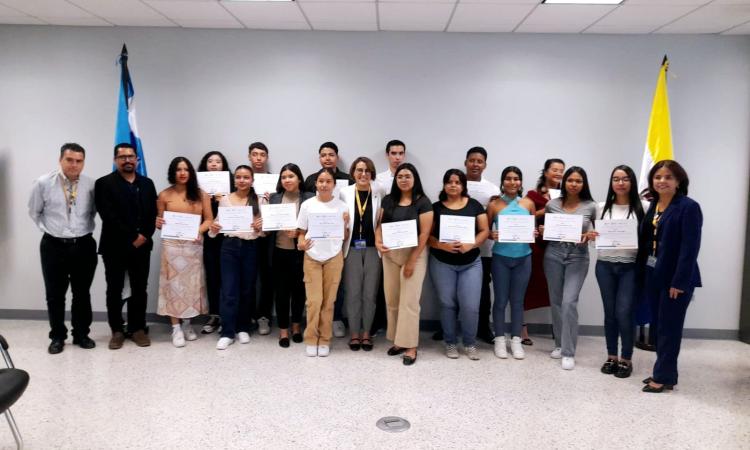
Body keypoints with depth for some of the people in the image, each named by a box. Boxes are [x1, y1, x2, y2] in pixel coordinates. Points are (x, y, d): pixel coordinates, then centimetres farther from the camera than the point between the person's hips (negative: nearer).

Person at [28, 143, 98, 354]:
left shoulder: (91, 185, -6)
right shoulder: (44, 183, -8)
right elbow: (34, 212, 6)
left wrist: (86, 228, 5)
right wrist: (49, 229, 5)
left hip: (84, 245, 1)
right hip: (54, 246, -1)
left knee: (82, 293, 11)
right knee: (55, 295, 8)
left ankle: (81, 334, 26)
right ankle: (57, 336, 23)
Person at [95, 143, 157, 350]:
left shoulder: (147, 184, 12)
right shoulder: (104, 183, -2)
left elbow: (153, 214, 5)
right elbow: (108, 216, -12)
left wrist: (144, 236, -10)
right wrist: (132, 237, -15)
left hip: (142, 246, 3)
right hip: (115, 246, -3)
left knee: (139, 289, 7)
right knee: (114, 290, 6)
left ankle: (138, 328, 18)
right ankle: (117, 330, 16)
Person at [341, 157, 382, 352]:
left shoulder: (379, 194, 0)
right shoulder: (344, 193, 1)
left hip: (373, 248, 0)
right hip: (352, 248, 0)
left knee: (370, 294, 6)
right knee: (353, 293, 4)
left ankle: (366, 333, 21)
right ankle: (354, 333, 18)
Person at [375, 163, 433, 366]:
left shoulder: (423, 202, -7)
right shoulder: (388, 200, 8)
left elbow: (424, 234, -11)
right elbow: (380, 225, 10)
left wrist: (412, 260, -14)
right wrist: (378, 242, -12)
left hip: (414, 254, -5)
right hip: (390, 254, 5)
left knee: (409, 301, -4)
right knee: (392, 300, 7)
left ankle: (410, 346, 5)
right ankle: (398, 341, 21)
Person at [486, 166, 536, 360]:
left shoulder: (528, 203, 5)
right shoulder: (494, 204, -2)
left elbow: (535, 227, 13)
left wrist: (534, 234, -8)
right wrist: (492, 235, -18)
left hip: (523, 257, 2)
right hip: (501, 257, -2)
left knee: (517, 300, 9)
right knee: (501, 300, 5)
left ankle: (516, 340, 21)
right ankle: (500, 339, 19)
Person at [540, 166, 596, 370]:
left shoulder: (591, 207, -2)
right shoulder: (552, 204, 3)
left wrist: (589, 236, -12)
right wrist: (543, 231, -6)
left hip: (578, 256, -2)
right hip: (554, 254, 3)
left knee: (569, 302, -11)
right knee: (556, 301, 8)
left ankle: (569, 352, -2)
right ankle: (560, 344, 25)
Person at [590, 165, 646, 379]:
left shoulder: (642, 208, -2)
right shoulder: (602, 207, 8)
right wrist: (591, 235, -6)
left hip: (630, 267, -3)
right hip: (605, 266, 3)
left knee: (624, 313, -5)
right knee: (610, 313, 9)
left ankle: (626, 359, 12)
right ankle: (611, 356, 23)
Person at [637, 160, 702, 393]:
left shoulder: (689, 207, -11)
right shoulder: (653, 205, 10)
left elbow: (690, 247, -16)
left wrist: (680, 281, -20)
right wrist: (643, 272, 3)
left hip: (675, 277, -7)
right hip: (652, 274, 7)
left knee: (669, 327, 2)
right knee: (657, 325, 13)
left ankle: (664, 377, 12)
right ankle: (663, 371, 25)